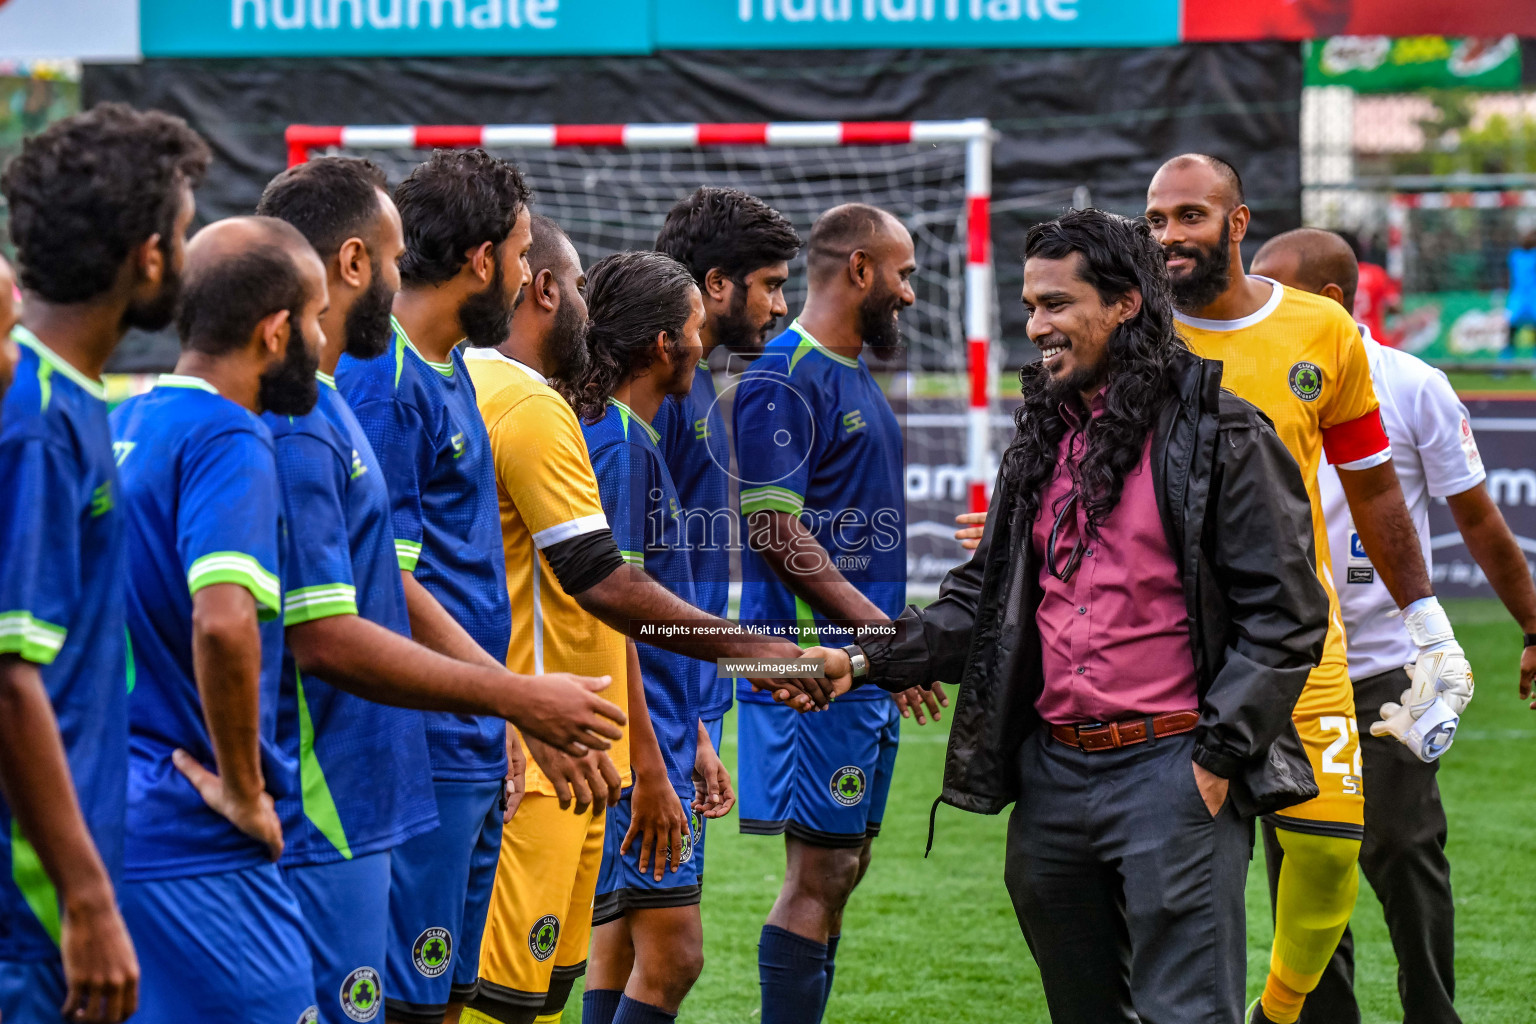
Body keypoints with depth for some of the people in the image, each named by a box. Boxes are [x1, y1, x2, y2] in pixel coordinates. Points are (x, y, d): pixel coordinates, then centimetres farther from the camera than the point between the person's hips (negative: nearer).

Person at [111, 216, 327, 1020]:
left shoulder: (118, 430, 13)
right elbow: (223, 622, -29)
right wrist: (242, 789, -17)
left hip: (105, 825, 9)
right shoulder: (227, 441, -14)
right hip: (196, 851, -9)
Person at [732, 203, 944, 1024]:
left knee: (843, 864, 12)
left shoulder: (855, 377, 18)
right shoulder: (784, 380, -12)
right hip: (815, 665, -10)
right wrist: (881, 627, -20)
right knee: (818, 874, -8)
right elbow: (775, 530, -19)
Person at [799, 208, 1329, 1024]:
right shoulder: (1040, 447, 16)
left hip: (1170, 772, -7)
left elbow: (1283, 613, -8)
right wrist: (863, 661, 1)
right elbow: (982, 601, 16)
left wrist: (1217, 757, -13)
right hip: (1051, 776, 7)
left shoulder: (1219, 437, -6)